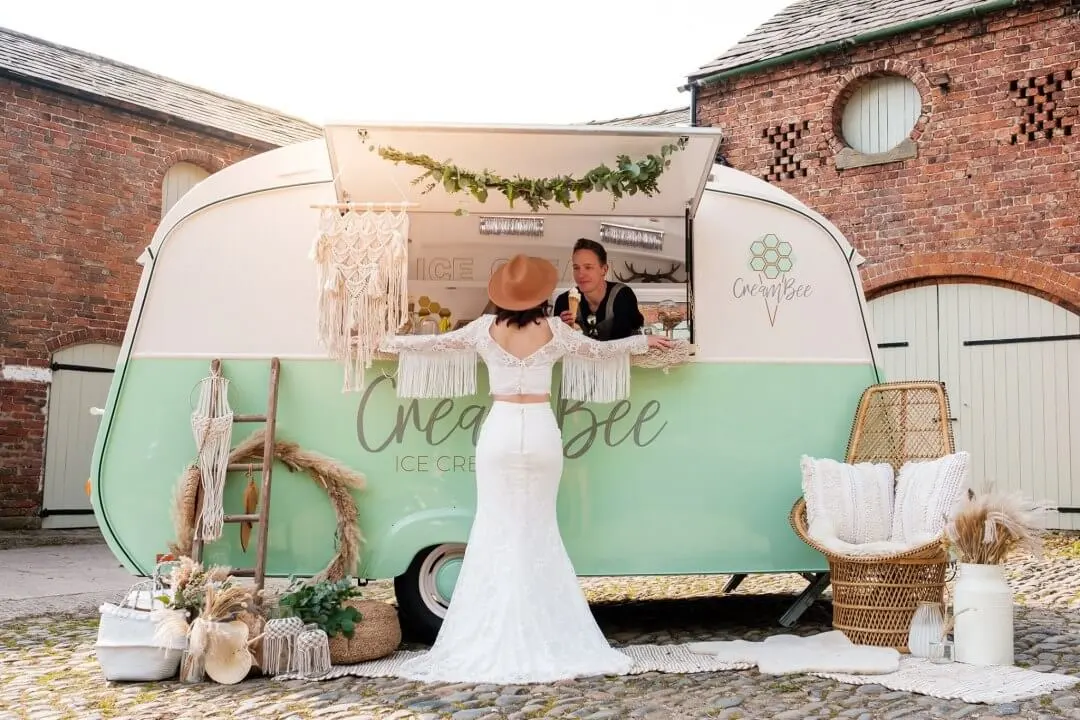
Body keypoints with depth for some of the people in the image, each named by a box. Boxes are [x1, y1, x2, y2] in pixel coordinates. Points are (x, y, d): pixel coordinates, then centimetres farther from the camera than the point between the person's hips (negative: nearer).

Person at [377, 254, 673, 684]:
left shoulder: (485, 327, 2)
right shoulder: (553, 329, 2)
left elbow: (437, 343, 13)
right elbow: (599, 351, 16)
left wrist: (389, 343, 30)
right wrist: (642, 342, 34)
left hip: (499, 430, 0)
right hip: (541, 431, 0)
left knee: (495, 531, 4)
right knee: (539, 531, 9)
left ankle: (493, 643, 5)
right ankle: (543, 640, 13)